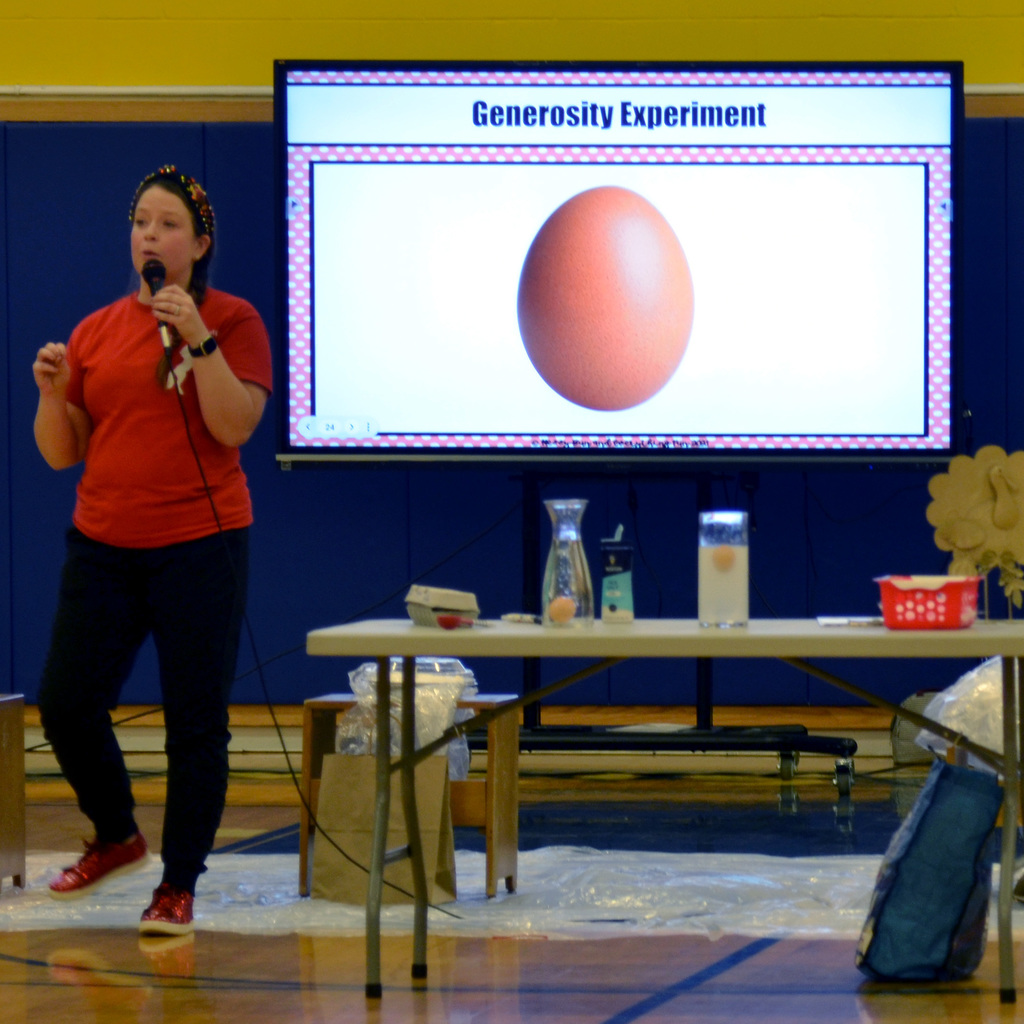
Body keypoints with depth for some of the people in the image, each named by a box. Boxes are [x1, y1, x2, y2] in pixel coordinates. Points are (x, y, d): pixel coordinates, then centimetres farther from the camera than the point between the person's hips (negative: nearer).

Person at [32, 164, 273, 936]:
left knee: (196, 722, -1)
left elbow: (235, 425, -14)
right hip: (103, 546, 4)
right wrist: (53, 392, -7)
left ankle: (179, 887, 11)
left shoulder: (233, 322, -1)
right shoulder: (96, 332, 10)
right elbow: (61, 451, 11)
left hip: (200, 545, -4)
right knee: (65, 705, 1)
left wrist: (198, 340, -19)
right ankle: (117, 838, 27)